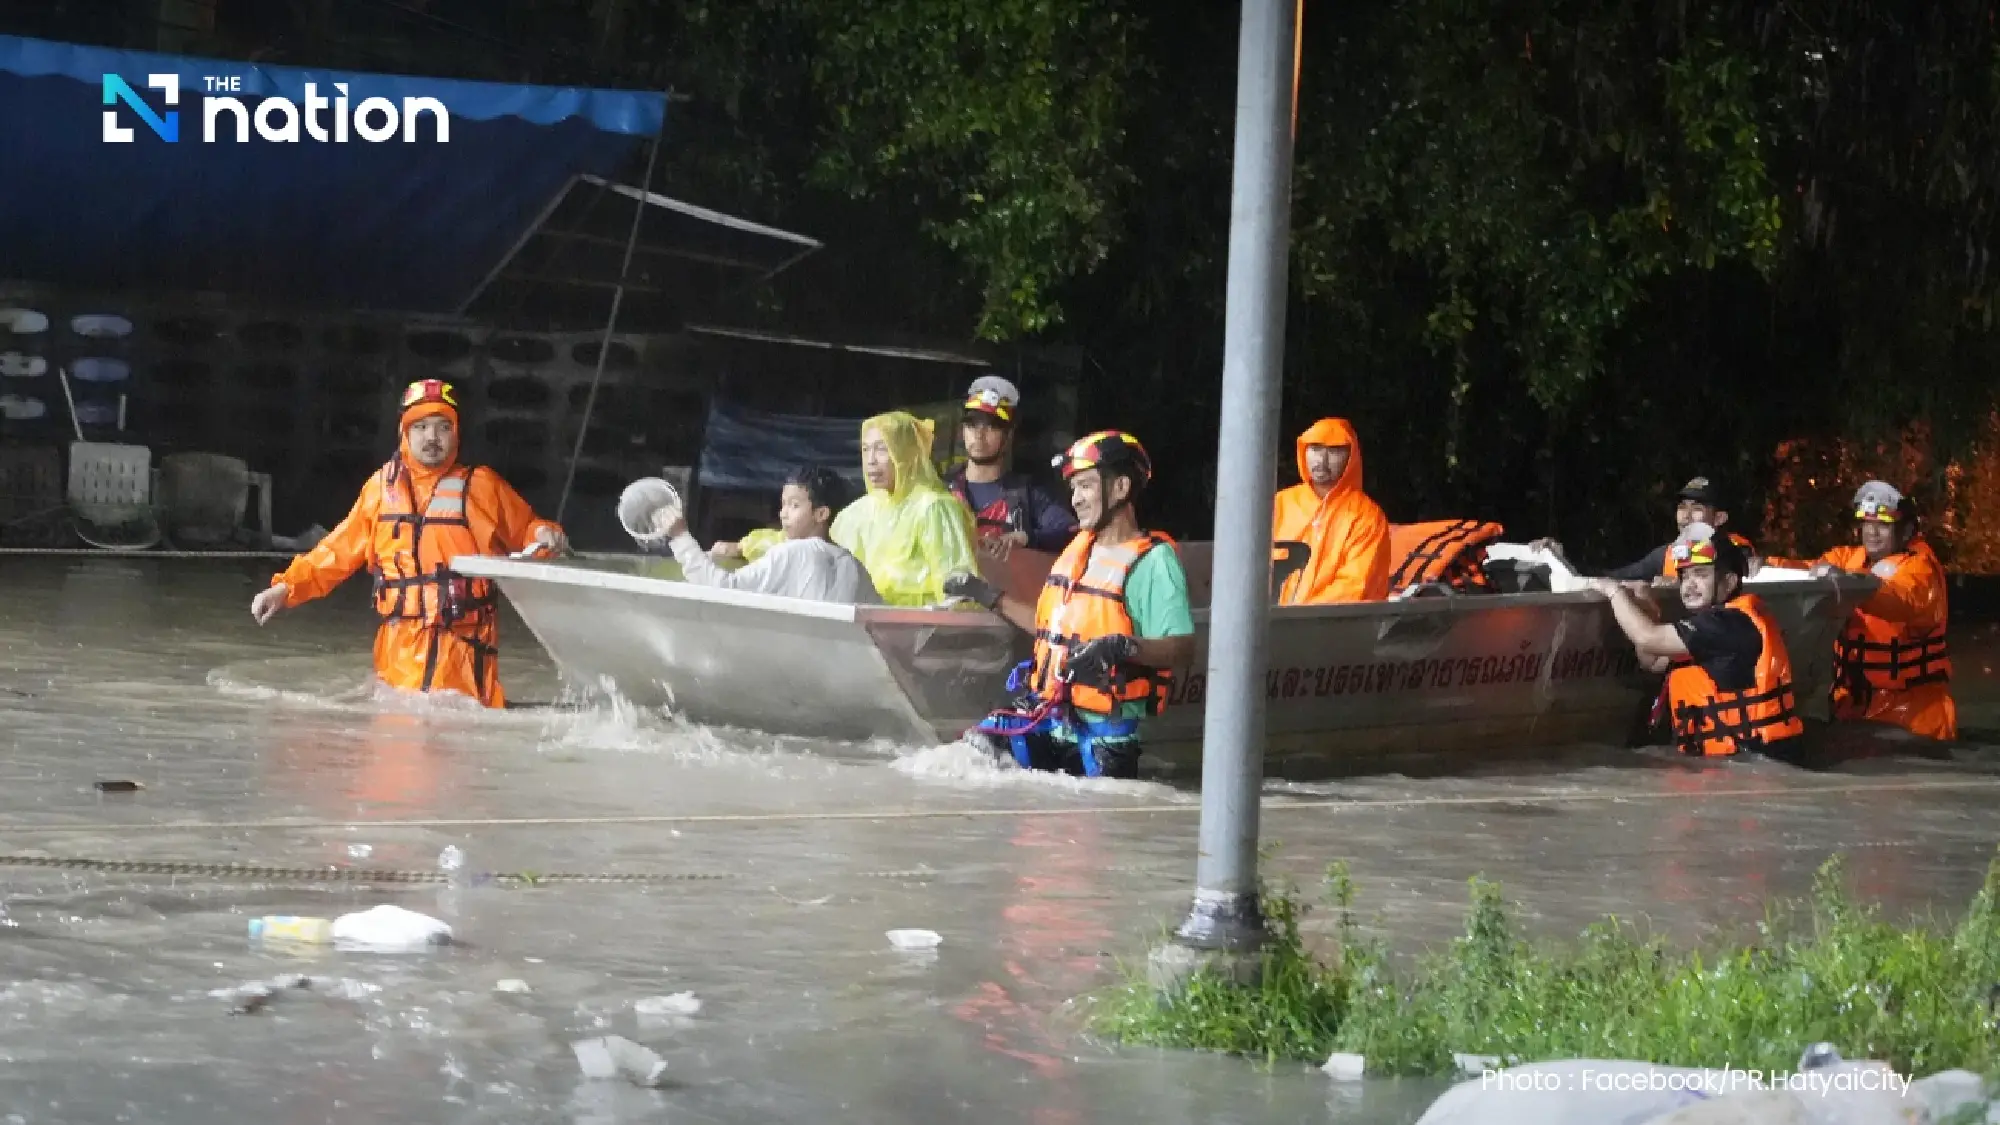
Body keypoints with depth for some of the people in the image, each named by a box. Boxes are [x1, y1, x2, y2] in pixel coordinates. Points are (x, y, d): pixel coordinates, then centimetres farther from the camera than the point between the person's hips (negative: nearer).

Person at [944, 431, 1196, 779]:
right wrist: (990, 597, 25)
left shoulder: (1152, 561, -11)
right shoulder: (1079, 549, 16)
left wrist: (1123, 647, -35)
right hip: (1045, 716, 7)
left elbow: (1182, 647, -20)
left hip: (1104, 729, -7)